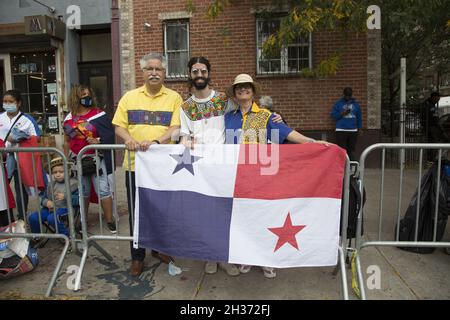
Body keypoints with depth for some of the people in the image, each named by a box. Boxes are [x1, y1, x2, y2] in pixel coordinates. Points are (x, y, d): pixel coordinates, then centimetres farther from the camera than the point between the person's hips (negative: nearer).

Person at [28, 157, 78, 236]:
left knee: (52, 218, -33)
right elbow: (43, 197, 20)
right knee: (32, 217, -8)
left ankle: (66, 235, -14)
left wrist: (66, 197, -23)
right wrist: (46, 202, -3)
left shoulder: (72, 184, -3)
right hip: (50, 208, 7)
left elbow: (78, 199, -10)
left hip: (64, 208, -6)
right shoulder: (51, 185, 16)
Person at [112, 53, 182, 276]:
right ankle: (137, 256, 24)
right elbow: (119, 126, 6)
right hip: (135, 163, 1)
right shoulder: (129, 97, 8)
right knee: (137, 212, 9)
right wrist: (129, 139, -16)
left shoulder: (174, 98, 3)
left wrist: (156, 141, -24)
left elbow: (176, 128, -7)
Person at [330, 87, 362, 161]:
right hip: (341, 130, -2)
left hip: (353, 131, 3)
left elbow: (359, 117, 14)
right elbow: (333, 115, 1)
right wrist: (342, 113, -14)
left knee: (351, 150, 5)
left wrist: (359, 128, 8)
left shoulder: (356, 104, 12)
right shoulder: (338, 103, 4)